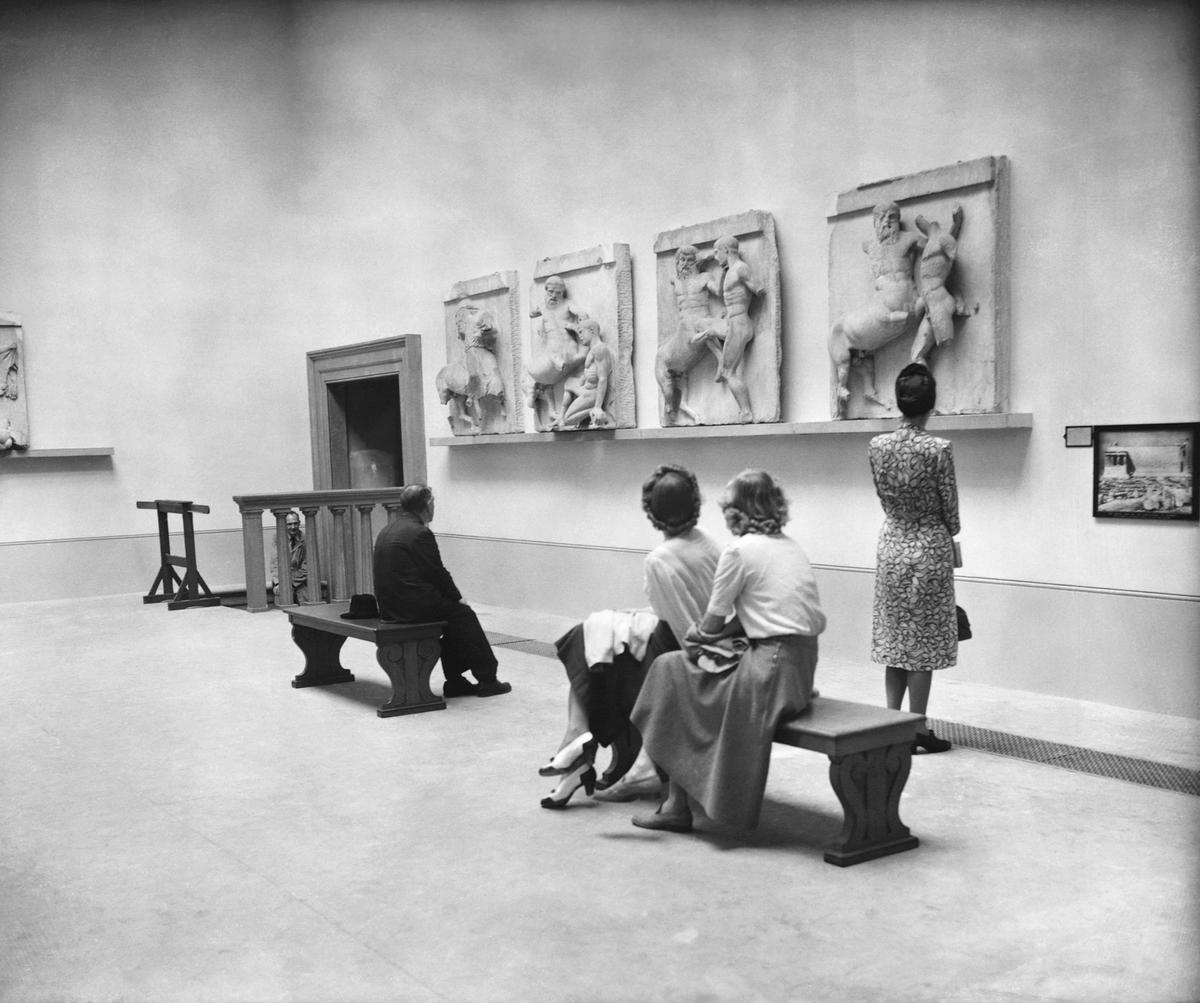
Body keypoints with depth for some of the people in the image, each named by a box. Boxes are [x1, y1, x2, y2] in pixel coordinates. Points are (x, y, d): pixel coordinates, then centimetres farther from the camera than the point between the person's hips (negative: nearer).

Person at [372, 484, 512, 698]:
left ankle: (455, 681, 20)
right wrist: (458, 598, 5)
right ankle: (487, 680, 13)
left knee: (455, 615, 20)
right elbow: (437, 573, -12)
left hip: (389, 607, 9)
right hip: (413, 606, -9)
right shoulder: (420, 533, -15)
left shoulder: (386, 531, 14)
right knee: (464, 614, 7)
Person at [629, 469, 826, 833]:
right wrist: (726, 632, 17)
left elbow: (712, 623, -2)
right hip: (802, 665, 9)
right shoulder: (790, 546, 16)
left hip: (771, 671, -8)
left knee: (672, 671, 5)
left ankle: (678, 806, 8)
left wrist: (701, 634, 20)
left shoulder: (740, 550, -8)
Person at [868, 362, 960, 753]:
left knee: (894, 637, 12)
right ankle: (917, 729, 9)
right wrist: (949, 534, 13)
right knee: (923, 641, 4)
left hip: (891, 547, 4)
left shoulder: (877, 445, -3)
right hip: (929, 548, -4)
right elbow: (950, 508, -7)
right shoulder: (938, 449, -16)